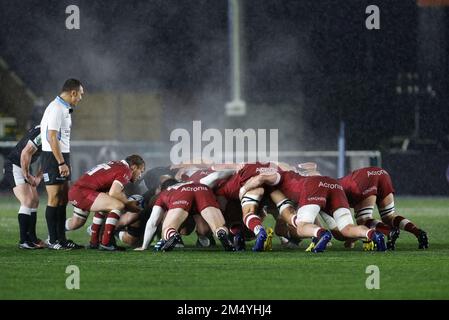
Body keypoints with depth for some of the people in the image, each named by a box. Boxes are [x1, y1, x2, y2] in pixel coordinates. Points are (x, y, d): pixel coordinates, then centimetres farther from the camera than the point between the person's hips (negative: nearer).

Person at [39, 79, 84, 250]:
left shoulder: (64, 109, 16)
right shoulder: (56, 109, -16)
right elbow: (52, 138, -21)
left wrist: (64, 162, 14)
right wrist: (61, 163, -22)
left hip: (62, 157, 10)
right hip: (53, 158, -10)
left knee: (63, 198, 11)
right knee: (54, 198, -7)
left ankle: (61, 238, 15)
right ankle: (53, 240, -4)